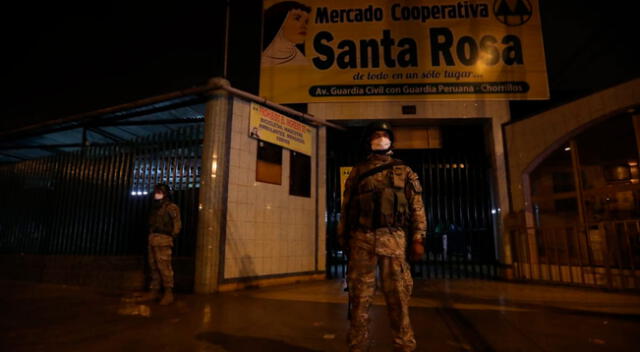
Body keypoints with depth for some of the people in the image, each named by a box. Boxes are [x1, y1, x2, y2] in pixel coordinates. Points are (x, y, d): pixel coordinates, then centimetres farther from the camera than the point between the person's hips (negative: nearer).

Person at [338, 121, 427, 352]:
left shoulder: (404, 172, 15)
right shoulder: (357, 172, 17)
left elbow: (417, 207, 8)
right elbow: (346, 206, 14)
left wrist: (418, 239, -3)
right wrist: (342, 237, 7)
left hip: (392, 239, -1)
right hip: (361, 239, 1)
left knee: (397, 296, 1)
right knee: (360, 296, 3)